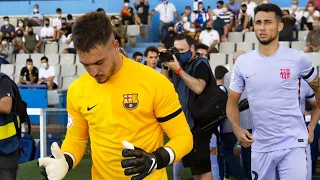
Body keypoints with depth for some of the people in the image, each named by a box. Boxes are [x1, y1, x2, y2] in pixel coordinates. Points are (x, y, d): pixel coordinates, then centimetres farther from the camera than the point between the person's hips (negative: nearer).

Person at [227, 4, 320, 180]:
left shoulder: (298, 59, -5)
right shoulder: (242, 62, 1)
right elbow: (232, 102, 10)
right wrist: (236, 129, -8)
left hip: (293, 145, -3)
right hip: (260, 146, 3)